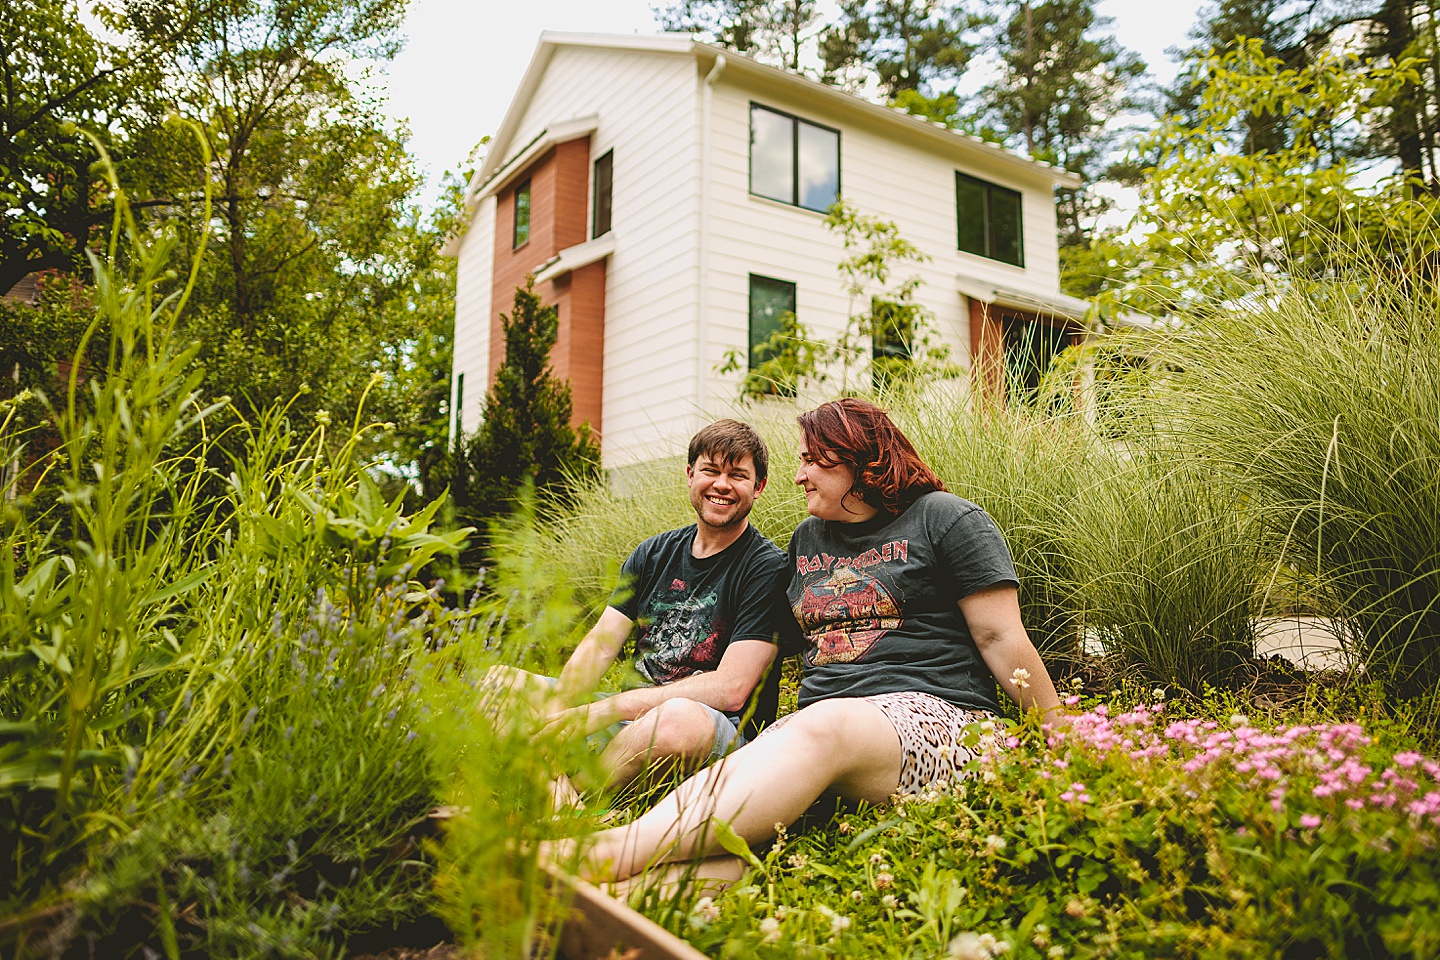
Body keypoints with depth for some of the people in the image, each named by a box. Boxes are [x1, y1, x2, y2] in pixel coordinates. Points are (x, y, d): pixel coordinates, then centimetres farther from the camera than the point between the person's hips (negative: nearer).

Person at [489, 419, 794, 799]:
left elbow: (730, 689, -17)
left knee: (682, 718, -40)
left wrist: (601, 711, -21)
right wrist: (557, 711, -19)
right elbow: (599, 645, 3)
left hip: (723, 729, -6)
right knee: (499, 680, -3)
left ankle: (563, 801, -21)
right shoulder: (654, 553, 11)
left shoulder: (767, 568, -8)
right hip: (638, 714, 6)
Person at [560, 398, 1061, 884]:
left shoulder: (945, 519, 6)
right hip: (815, 720, 5)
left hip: (930, 714, -5)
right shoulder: (806, 538, 23)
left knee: (823, 730, -38)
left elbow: (1001, 639, 2)